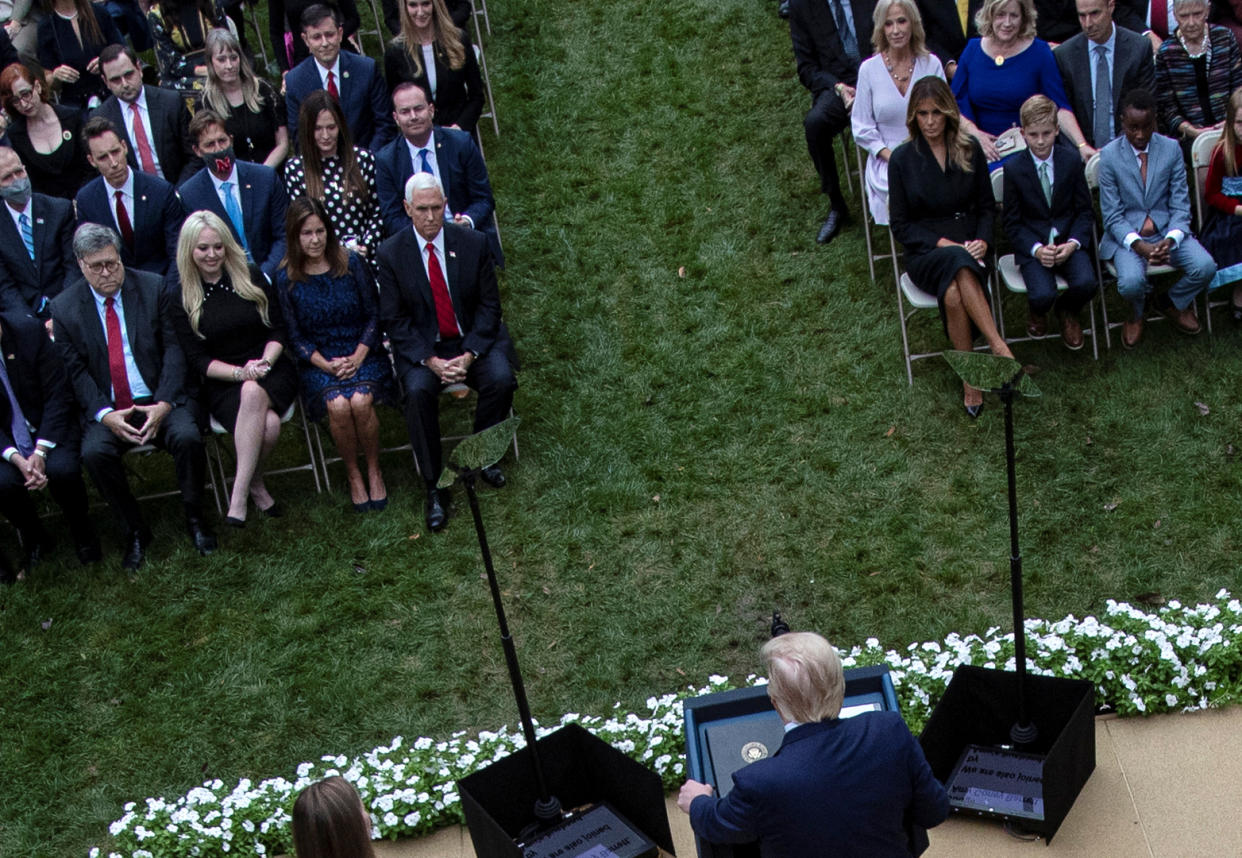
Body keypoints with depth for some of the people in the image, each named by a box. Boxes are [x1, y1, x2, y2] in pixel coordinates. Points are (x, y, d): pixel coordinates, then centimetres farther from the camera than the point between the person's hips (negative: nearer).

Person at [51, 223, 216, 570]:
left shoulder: (153, 289, 2)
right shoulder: (64, 307, 4)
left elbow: (174, 349, -2)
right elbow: (75, 371, 1)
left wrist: (164, 404, -16)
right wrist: (105, 414, -16)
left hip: (160, 400, -1)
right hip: (107, 409, 1)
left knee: (187, 436, -30)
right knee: (94, 452, -29)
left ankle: (194, 519, -5)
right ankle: (135, 532, -8)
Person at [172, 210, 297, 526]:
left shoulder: (252, 278, 6)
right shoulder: (182, 298, 1)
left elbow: (278, 331, 6)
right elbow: (197, 360, -2)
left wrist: (264, 363, -14)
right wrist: (239, 372, -18)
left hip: (271, 372, 2)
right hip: (222, 383, -1)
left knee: (253, 393, -36)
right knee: (267, 424, -35)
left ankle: (241, 492, -24)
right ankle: (255, 485, -13)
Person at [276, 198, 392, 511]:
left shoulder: (351, 263, -1)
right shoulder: (286, 279, -1)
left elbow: (373, 314, 2)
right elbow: (294, 335, 2)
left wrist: (358, 356, -11)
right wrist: (325, 364, -13)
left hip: (362, 353, 0)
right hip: (319, 360, 0)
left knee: (360, 401, -29)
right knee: (337, 405, -30)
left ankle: (374, 470, -5)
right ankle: (353, 475, -7)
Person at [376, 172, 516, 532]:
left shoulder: (473, 243, -3)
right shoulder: (390, 254, -5)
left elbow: (488, 306, -1)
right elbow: (394, 320, -5)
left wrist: (469, 355, -16)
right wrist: (431, 361, -19)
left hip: (474, 340, 1)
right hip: (421, 346, -1)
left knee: (501, 379, -27)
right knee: (418, 391, -30)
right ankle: (433, 486, -17)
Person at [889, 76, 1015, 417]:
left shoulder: (970, 150, 6)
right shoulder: (902, 159, 0)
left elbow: (987, 207, 12)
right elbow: (900, 225, 1)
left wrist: (982, 241, -8)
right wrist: (942, 243, -12)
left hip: (968, 246, 1)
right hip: (924, 254, -1)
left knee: (953, 294, -34)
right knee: (958, 264, -37)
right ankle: (999, 347, -35)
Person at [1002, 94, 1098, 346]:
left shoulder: (1071, 160, -1)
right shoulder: (1013, 167, -5)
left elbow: (1085, 210, 5)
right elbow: (1012, 221, -1)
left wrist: (1073, 243, -12)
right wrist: (1036, 249, -16)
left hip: (1068, 240, 2)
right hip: (1032, 244, -1)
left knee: (1086, 284, -27)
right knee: (1043, 295, -27)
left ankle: (1067, 312, 12)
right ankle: (1038, 311, 15)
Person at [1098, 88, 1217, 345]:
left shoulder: (1171, 149, -2)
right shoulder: (1109, 155, -8)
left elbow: (1180, 206, -2)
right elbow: (1112, 215, -8)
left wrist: (1170, 240, -22)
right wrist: (1139, 245, -25)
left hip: (1167, 230, 3)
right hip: (1127, 235, -2)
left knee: (1205, 267, -23)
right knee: (1131, 281, -32)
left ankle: (1172, 301, 13)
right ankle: (1137, 313, 9)